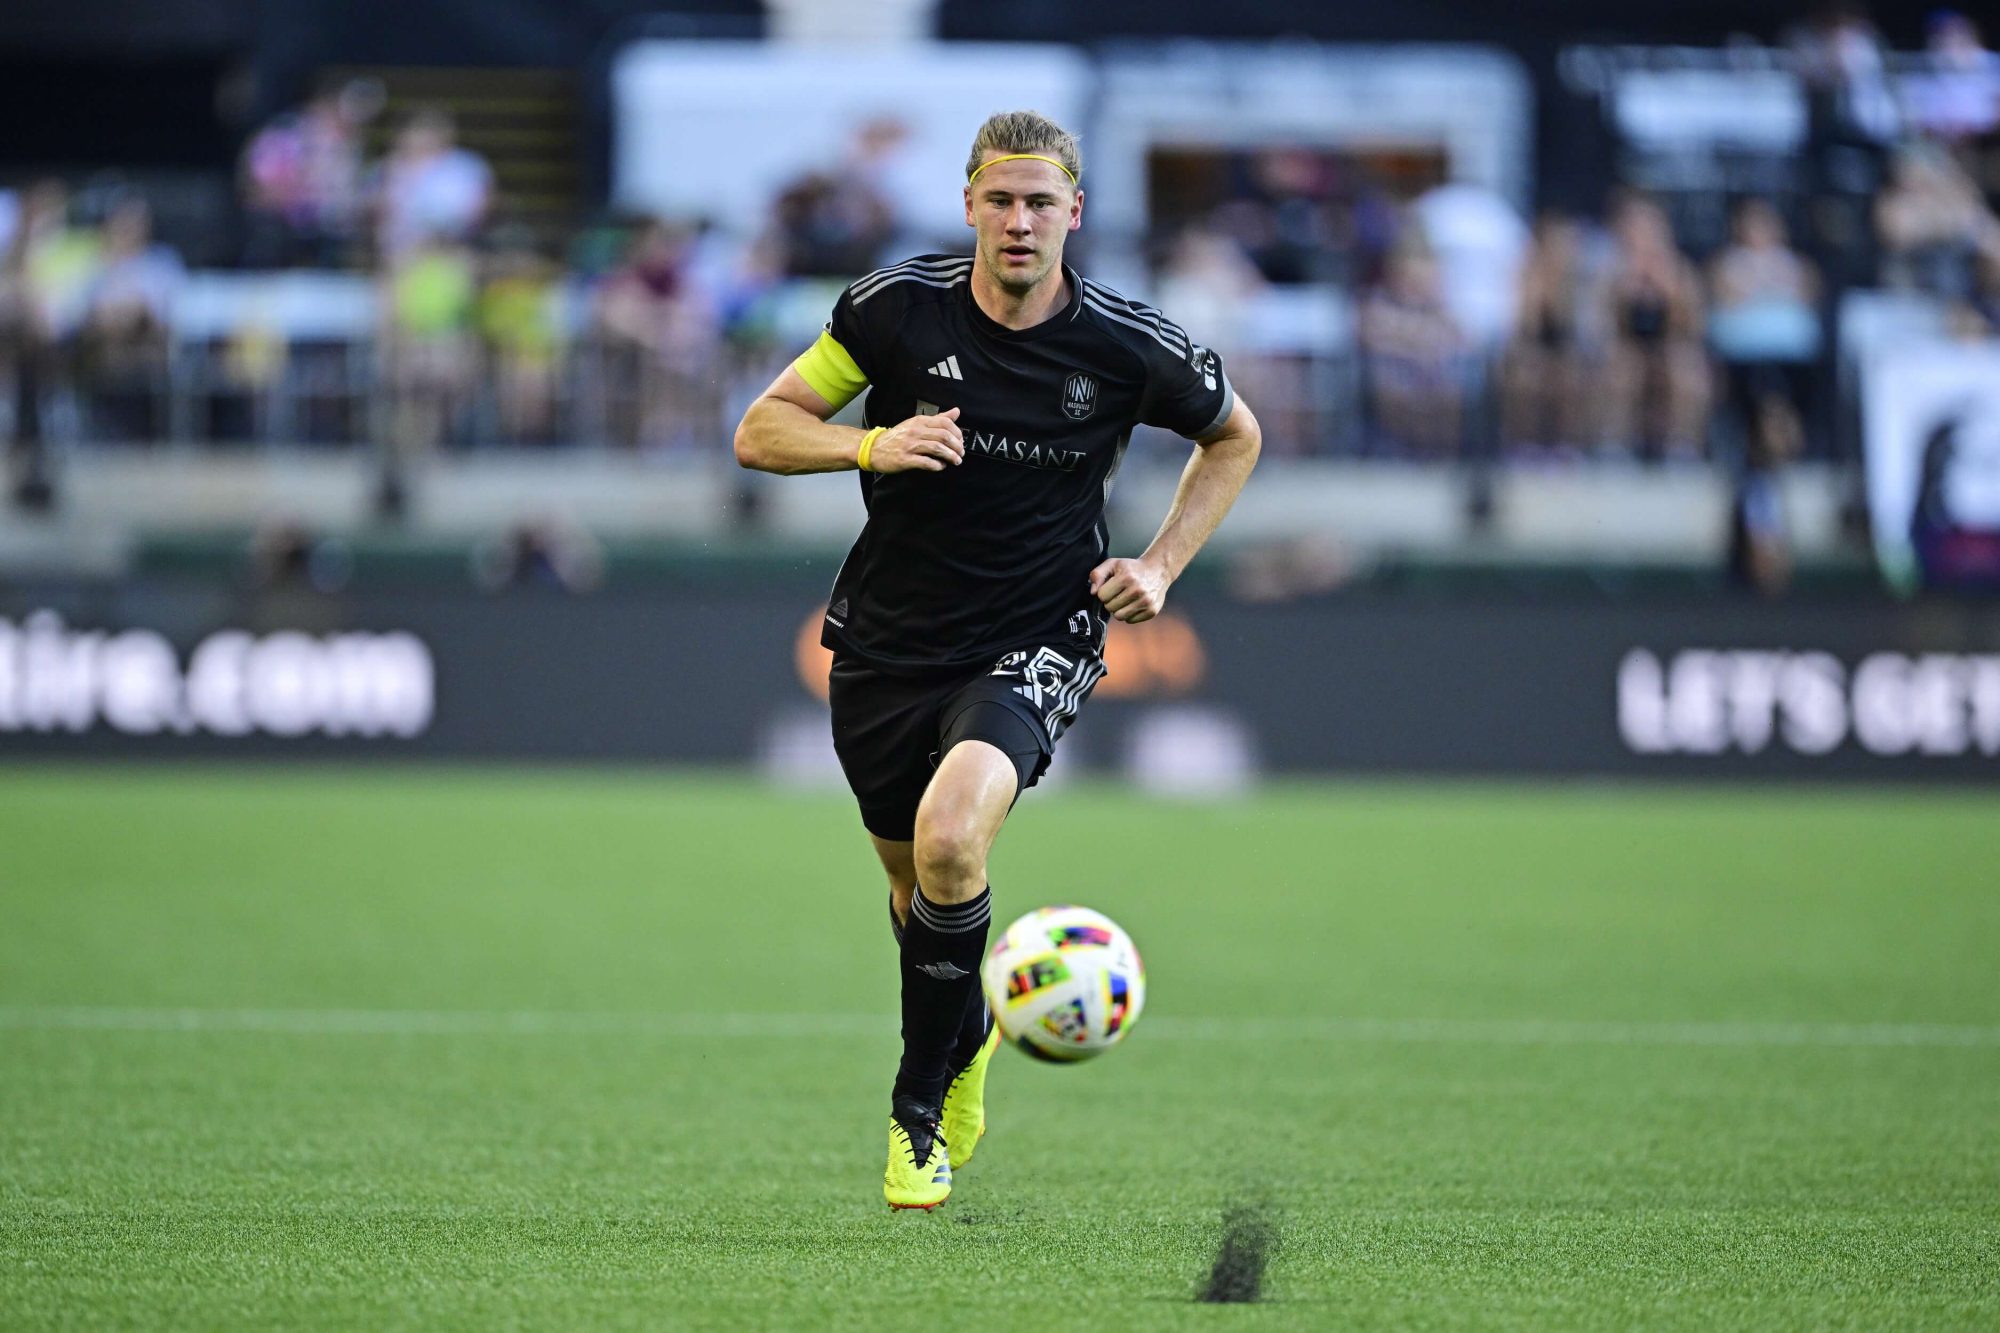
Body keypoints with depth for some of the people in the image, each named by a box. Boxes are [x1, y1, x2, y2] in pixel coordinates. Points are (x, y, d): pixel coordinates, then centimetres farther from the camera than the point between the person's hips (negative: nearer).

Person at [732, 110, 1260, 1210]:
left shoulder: (1129, 347, -9)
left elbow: (1234, 436, 12)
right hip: (885, 643, 3)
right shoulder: (897, 306, -9)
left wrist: (1162, 565, 0)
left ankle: (921, 1108, -11)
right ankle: (968, 1041, 51)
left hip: (1032, 651, -3)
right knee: (913, 887, 15)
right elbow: (760, 432, -4)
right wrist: (872, 445, -22)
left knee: (950, 839, -29)